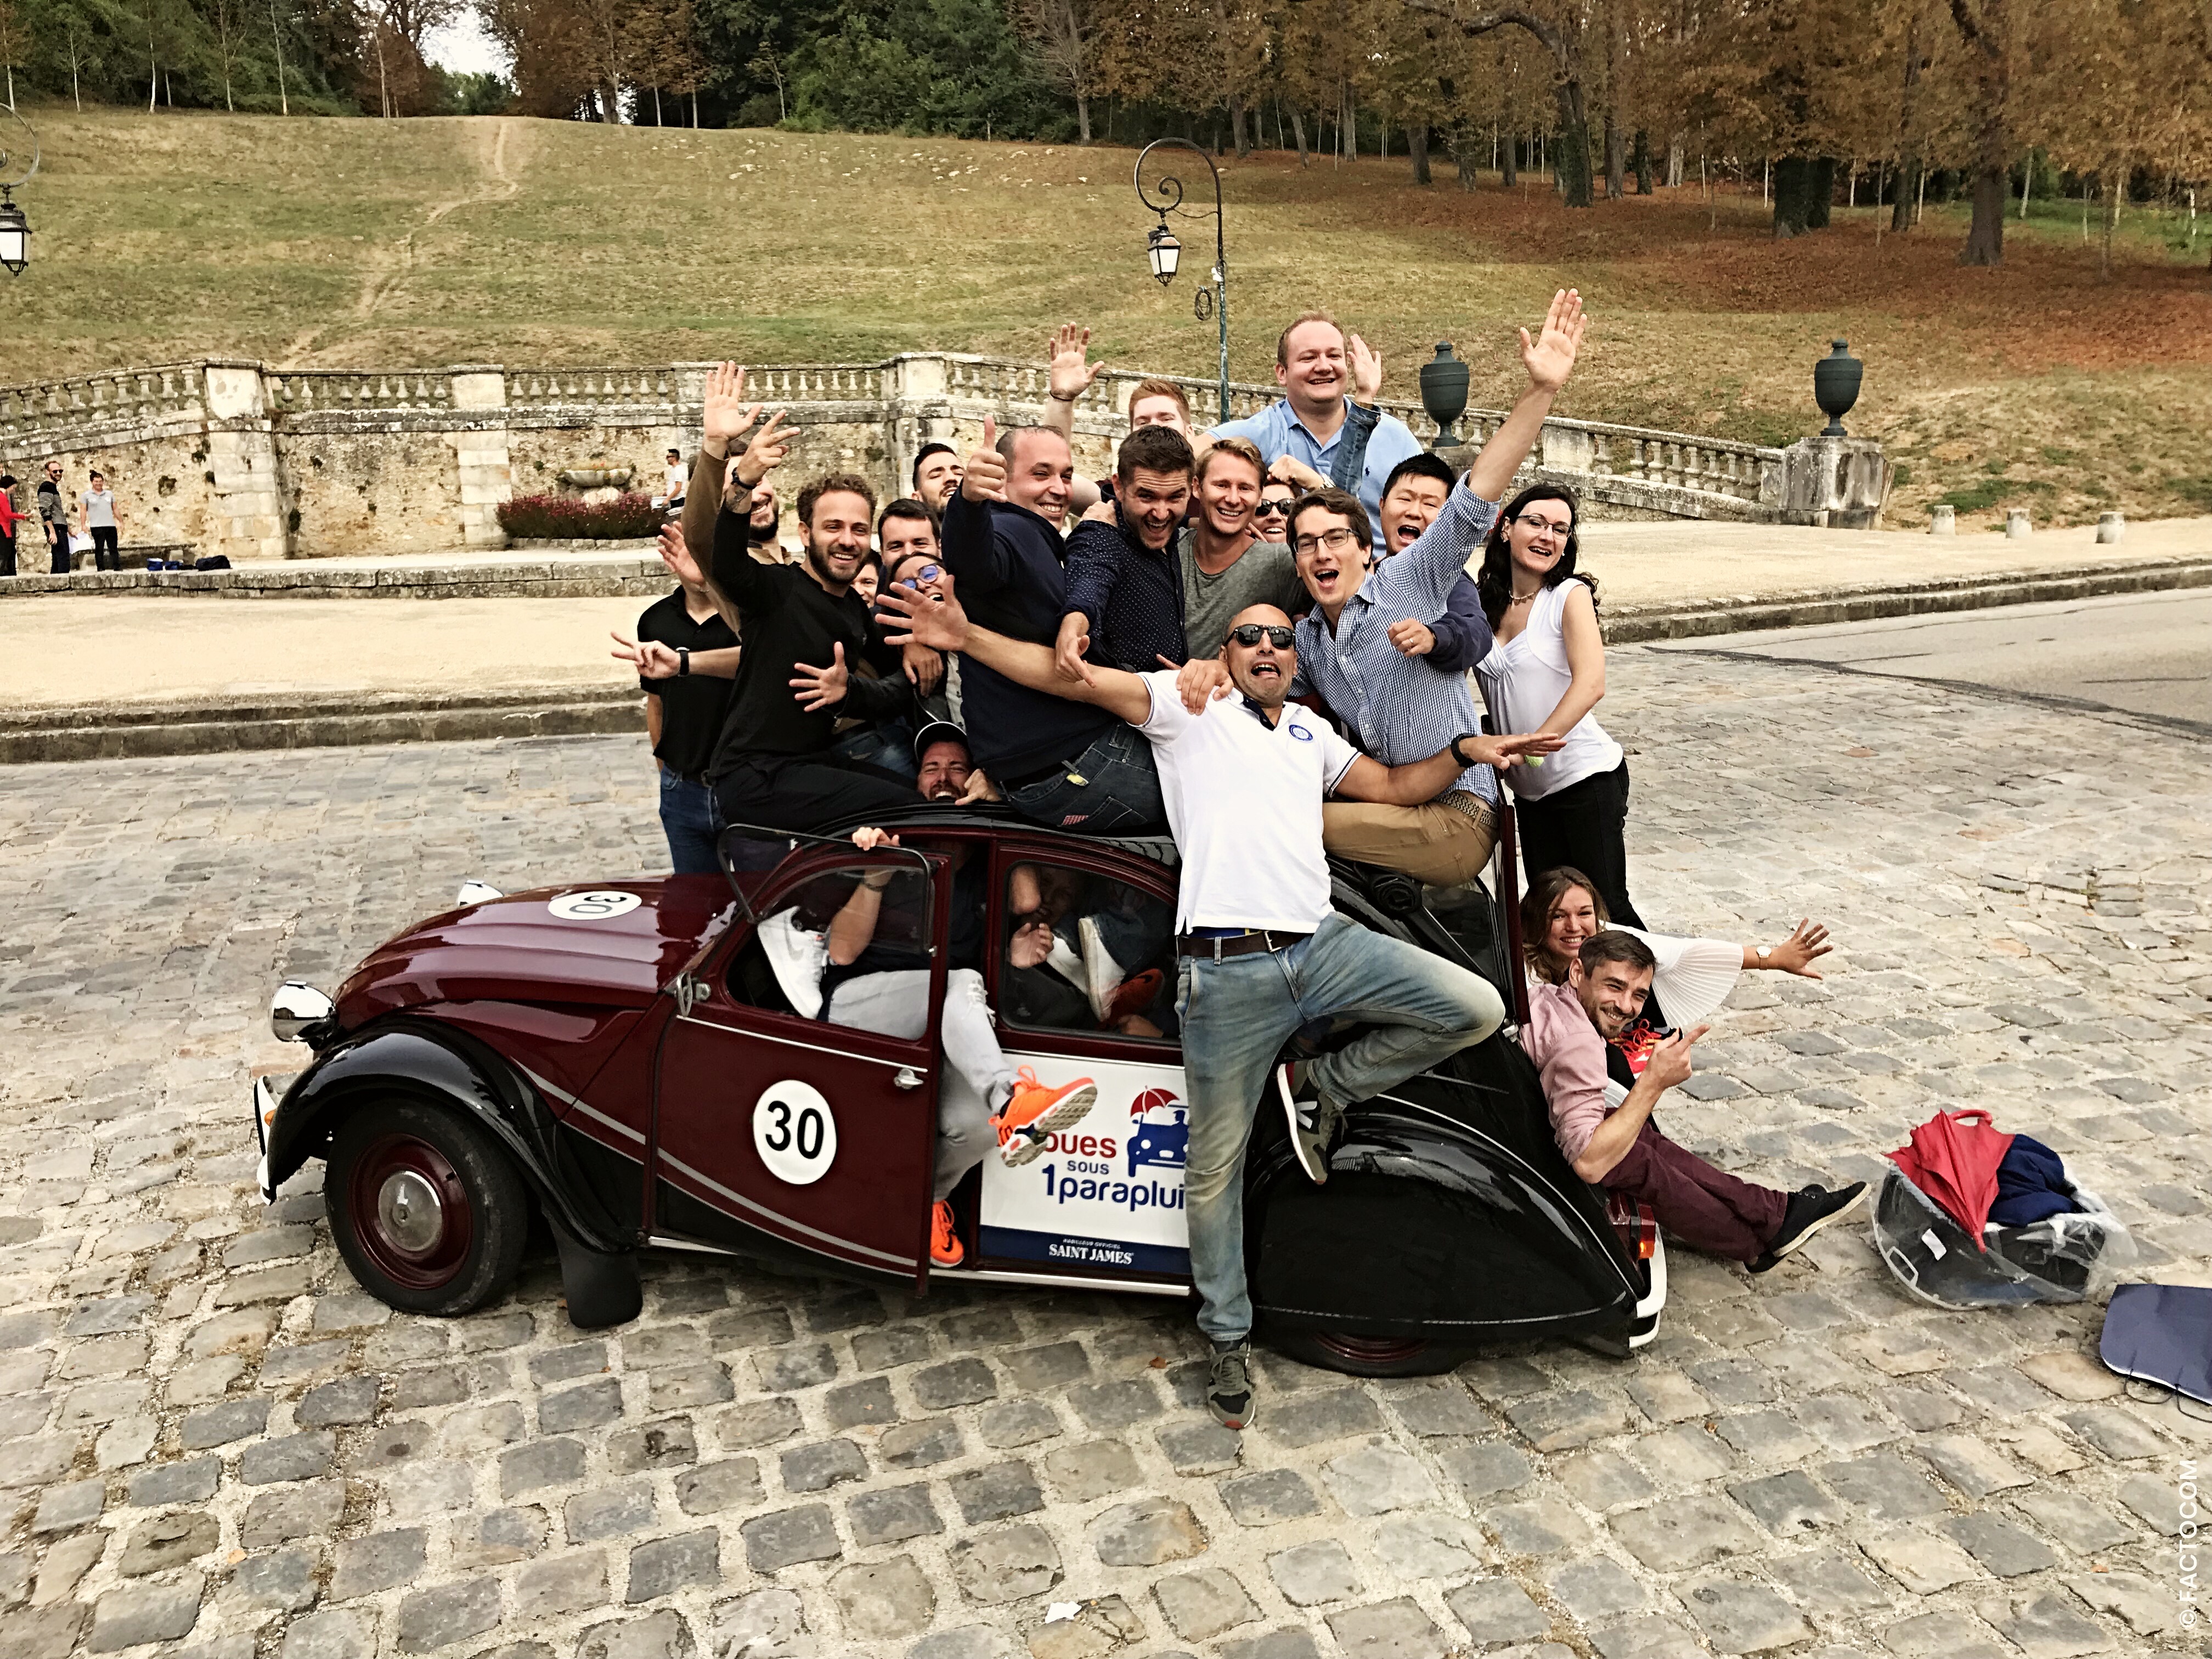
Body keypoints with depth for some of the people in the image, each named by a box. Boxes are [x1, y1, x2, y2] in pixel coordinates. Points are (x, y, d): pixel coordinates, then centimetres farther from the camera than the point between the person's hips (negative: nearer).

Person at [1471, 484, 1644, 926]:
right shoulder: (1481, 599, 4)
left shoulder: (1571, 594, -10)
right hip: (1530, 789, 5)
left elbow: (1591, 684, -20)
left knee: (1605, 908, -2)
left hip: (1587, 778, -5)